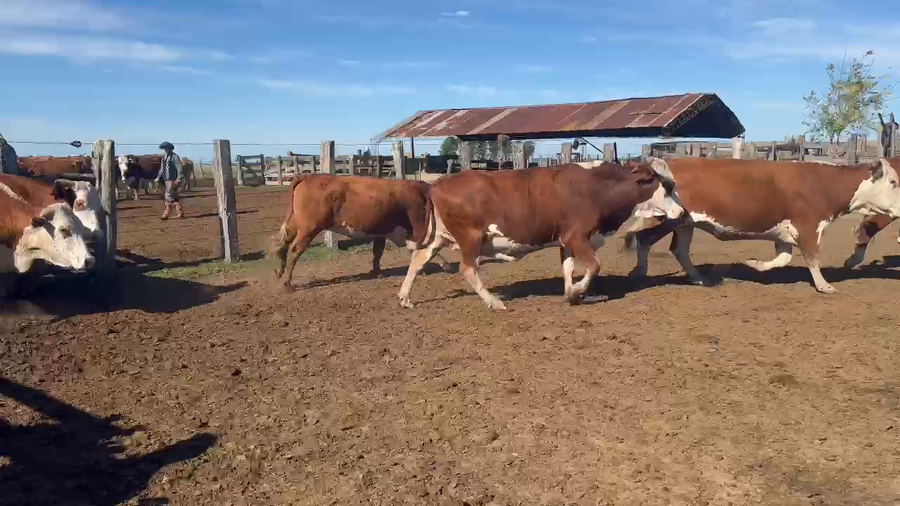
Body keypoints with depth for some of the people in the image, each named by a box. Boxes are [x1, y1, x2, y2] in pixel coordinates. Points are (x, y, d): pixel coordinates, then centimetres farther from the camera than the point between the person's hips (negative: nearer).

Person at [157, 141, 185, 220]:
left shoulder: (174, 157, -10)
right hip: (167, 180, 9)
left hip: (173, 180, -9)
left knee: (169, 196, -9)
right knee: (174, 197, 10)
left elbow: (179, 169, -14)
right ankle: (180, 213, 14)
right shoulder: (164, 158, 14)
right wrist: (158, 178, 12)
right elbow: (161, 169, 21)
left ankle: (166, 214, -7)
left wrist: (178, 179, -20)